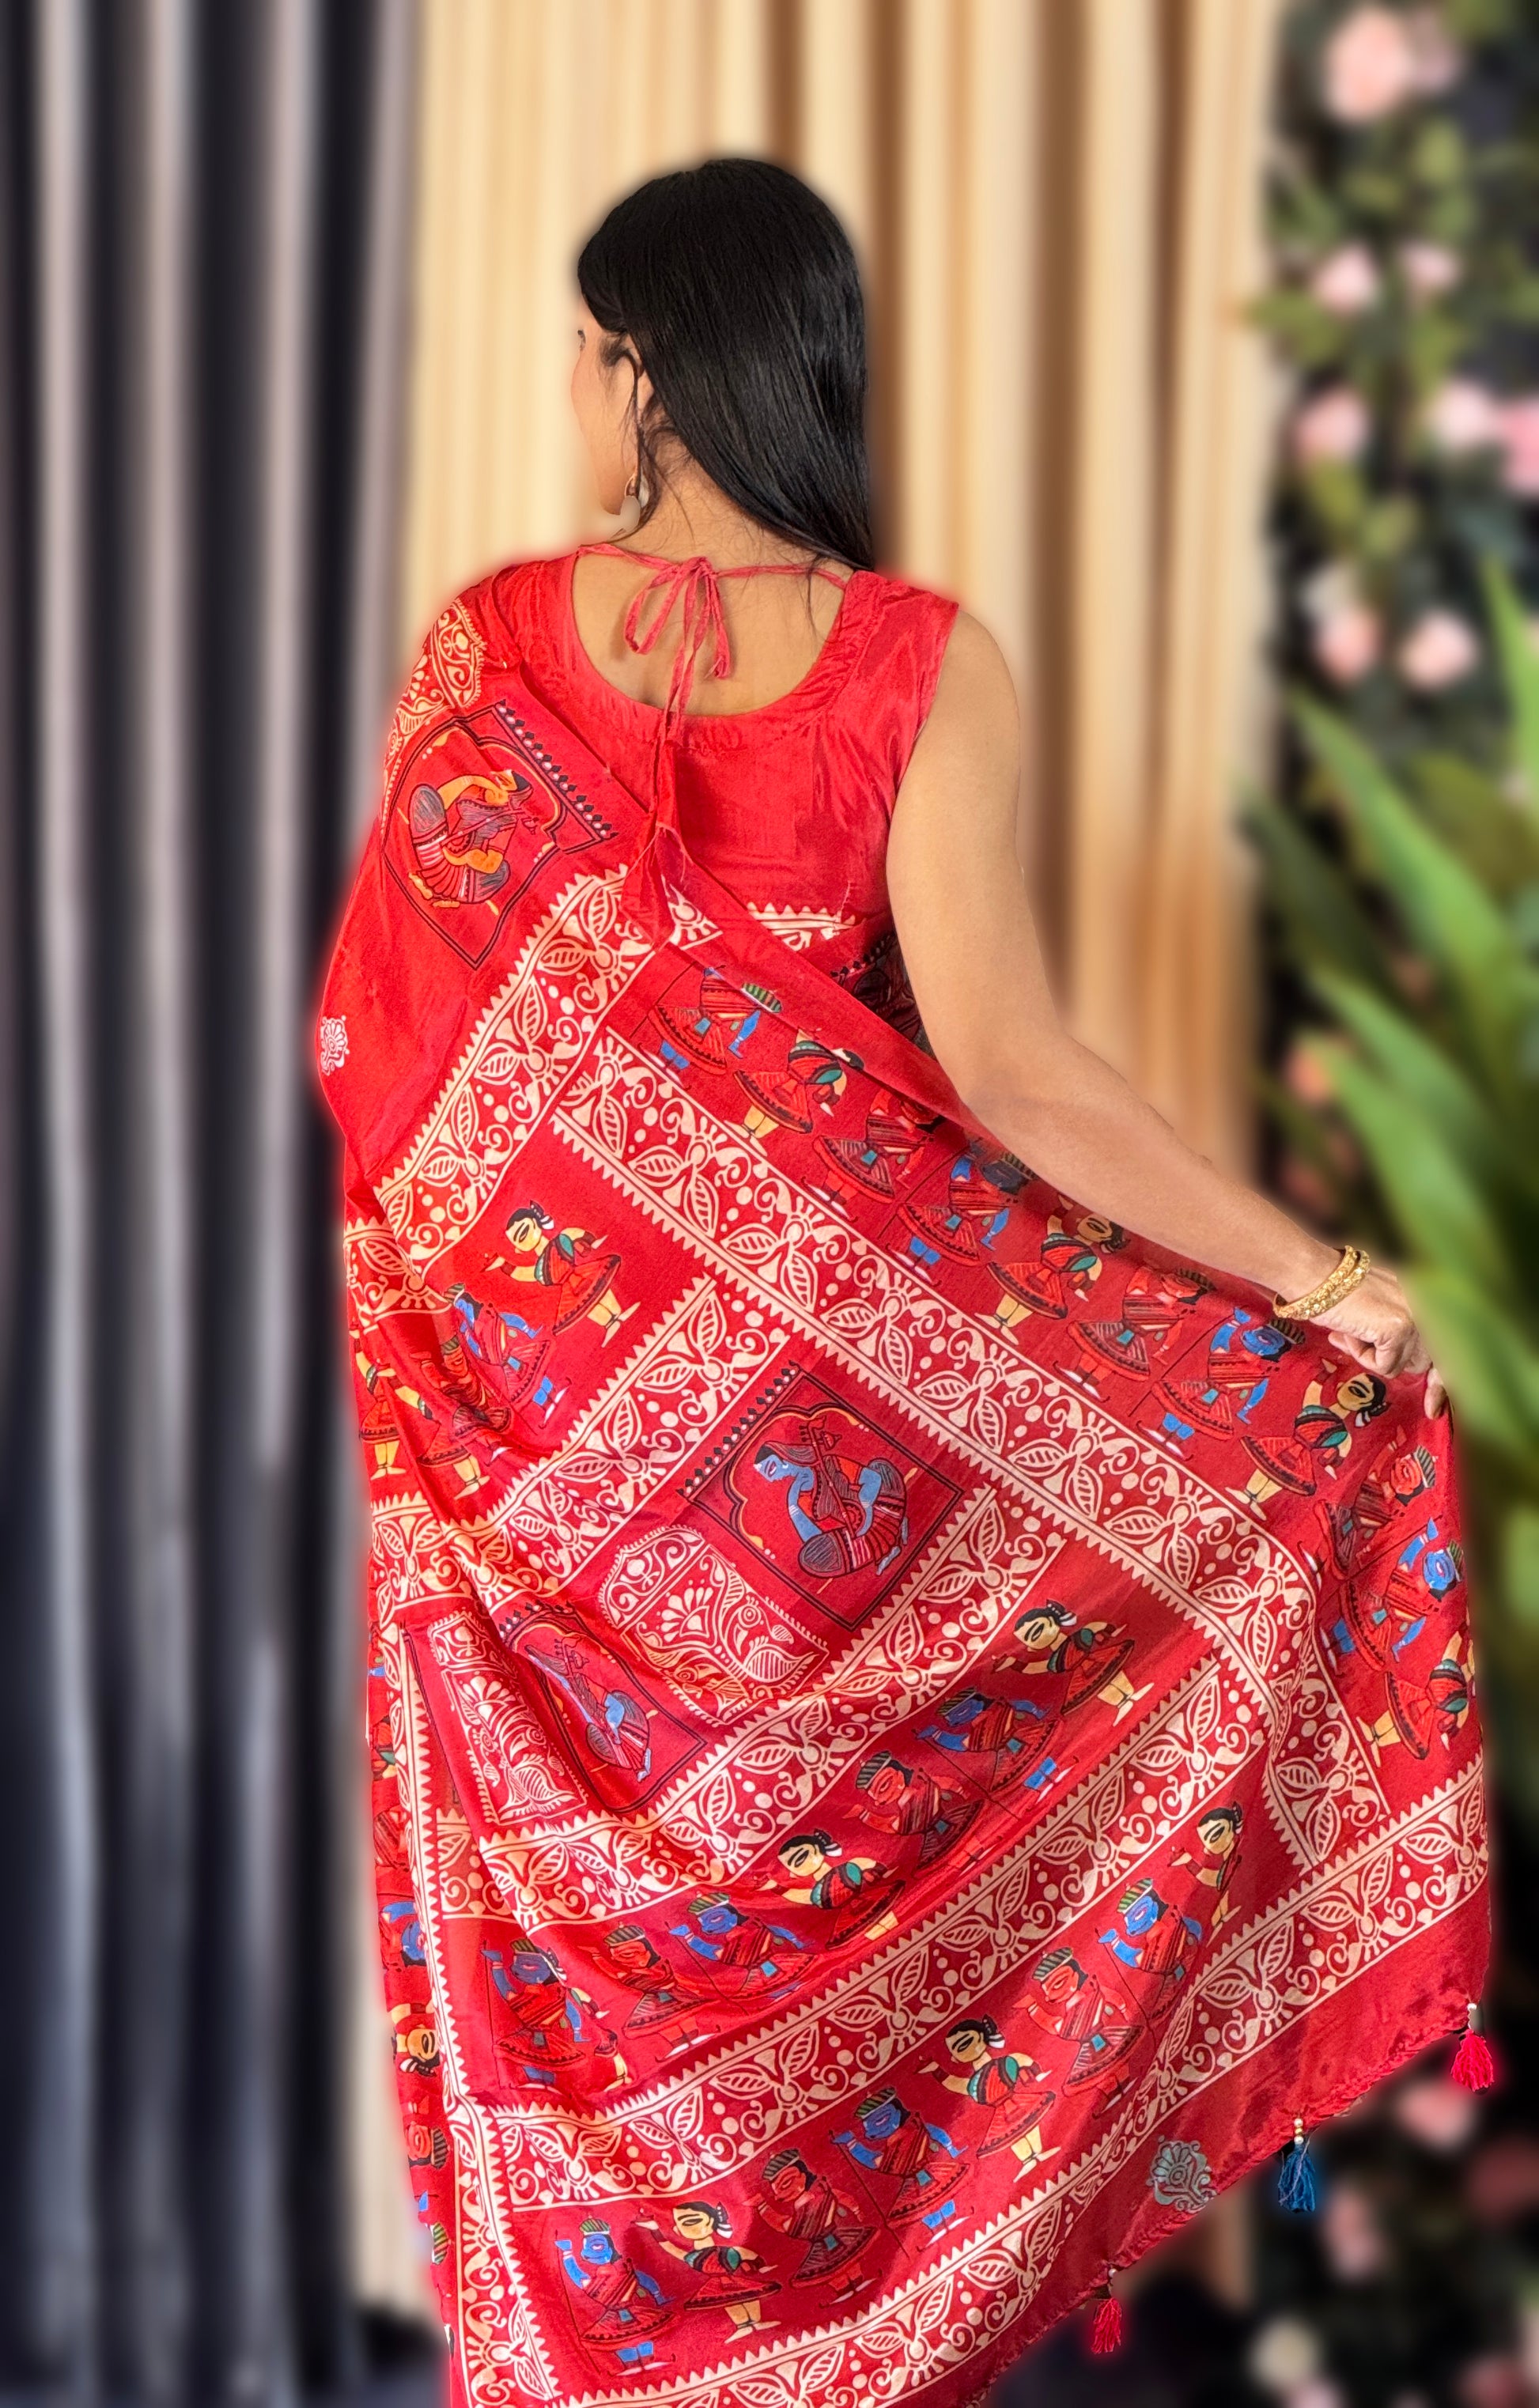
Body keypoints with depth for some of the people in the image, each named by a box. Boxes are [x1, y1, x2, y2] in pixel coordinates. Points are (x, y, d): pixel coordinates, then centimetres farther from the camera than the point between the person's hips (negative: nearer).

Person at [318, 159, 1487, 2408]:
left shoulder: (483, 647, -9)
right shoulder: (924, 668, -15)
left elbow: (372, 1020, -4)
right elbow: (1007, 1068, -20)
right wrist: (1318, 1279, -12)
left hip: (535, 1380, 1)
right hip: (807, 1377, -1)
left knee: (571, 1886, 16)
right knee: (814, 1847, 17)